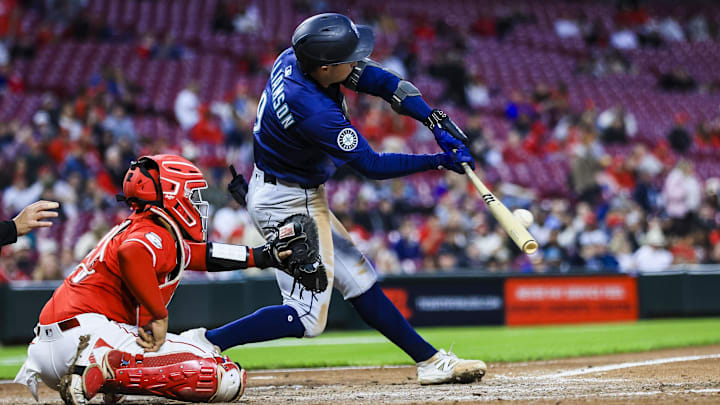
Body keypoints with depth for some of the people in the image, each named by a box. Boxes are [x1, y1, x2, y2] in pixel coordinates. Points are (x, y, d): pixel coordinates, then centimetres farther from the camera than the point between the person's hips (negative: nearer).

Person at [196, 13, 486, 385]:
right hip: (290, 204, -10)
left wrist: (436, 121, -12)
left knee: (359, 280, 15)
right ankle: (204, 343, -9)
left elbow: (379, 80, -5)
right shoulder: (315, 113, -33)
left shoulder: (294, 59, -8)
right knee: (306, 318, -8)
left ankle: (431, 362, 23)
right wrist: (437, 162, -15)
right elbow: (373, 166, -22)